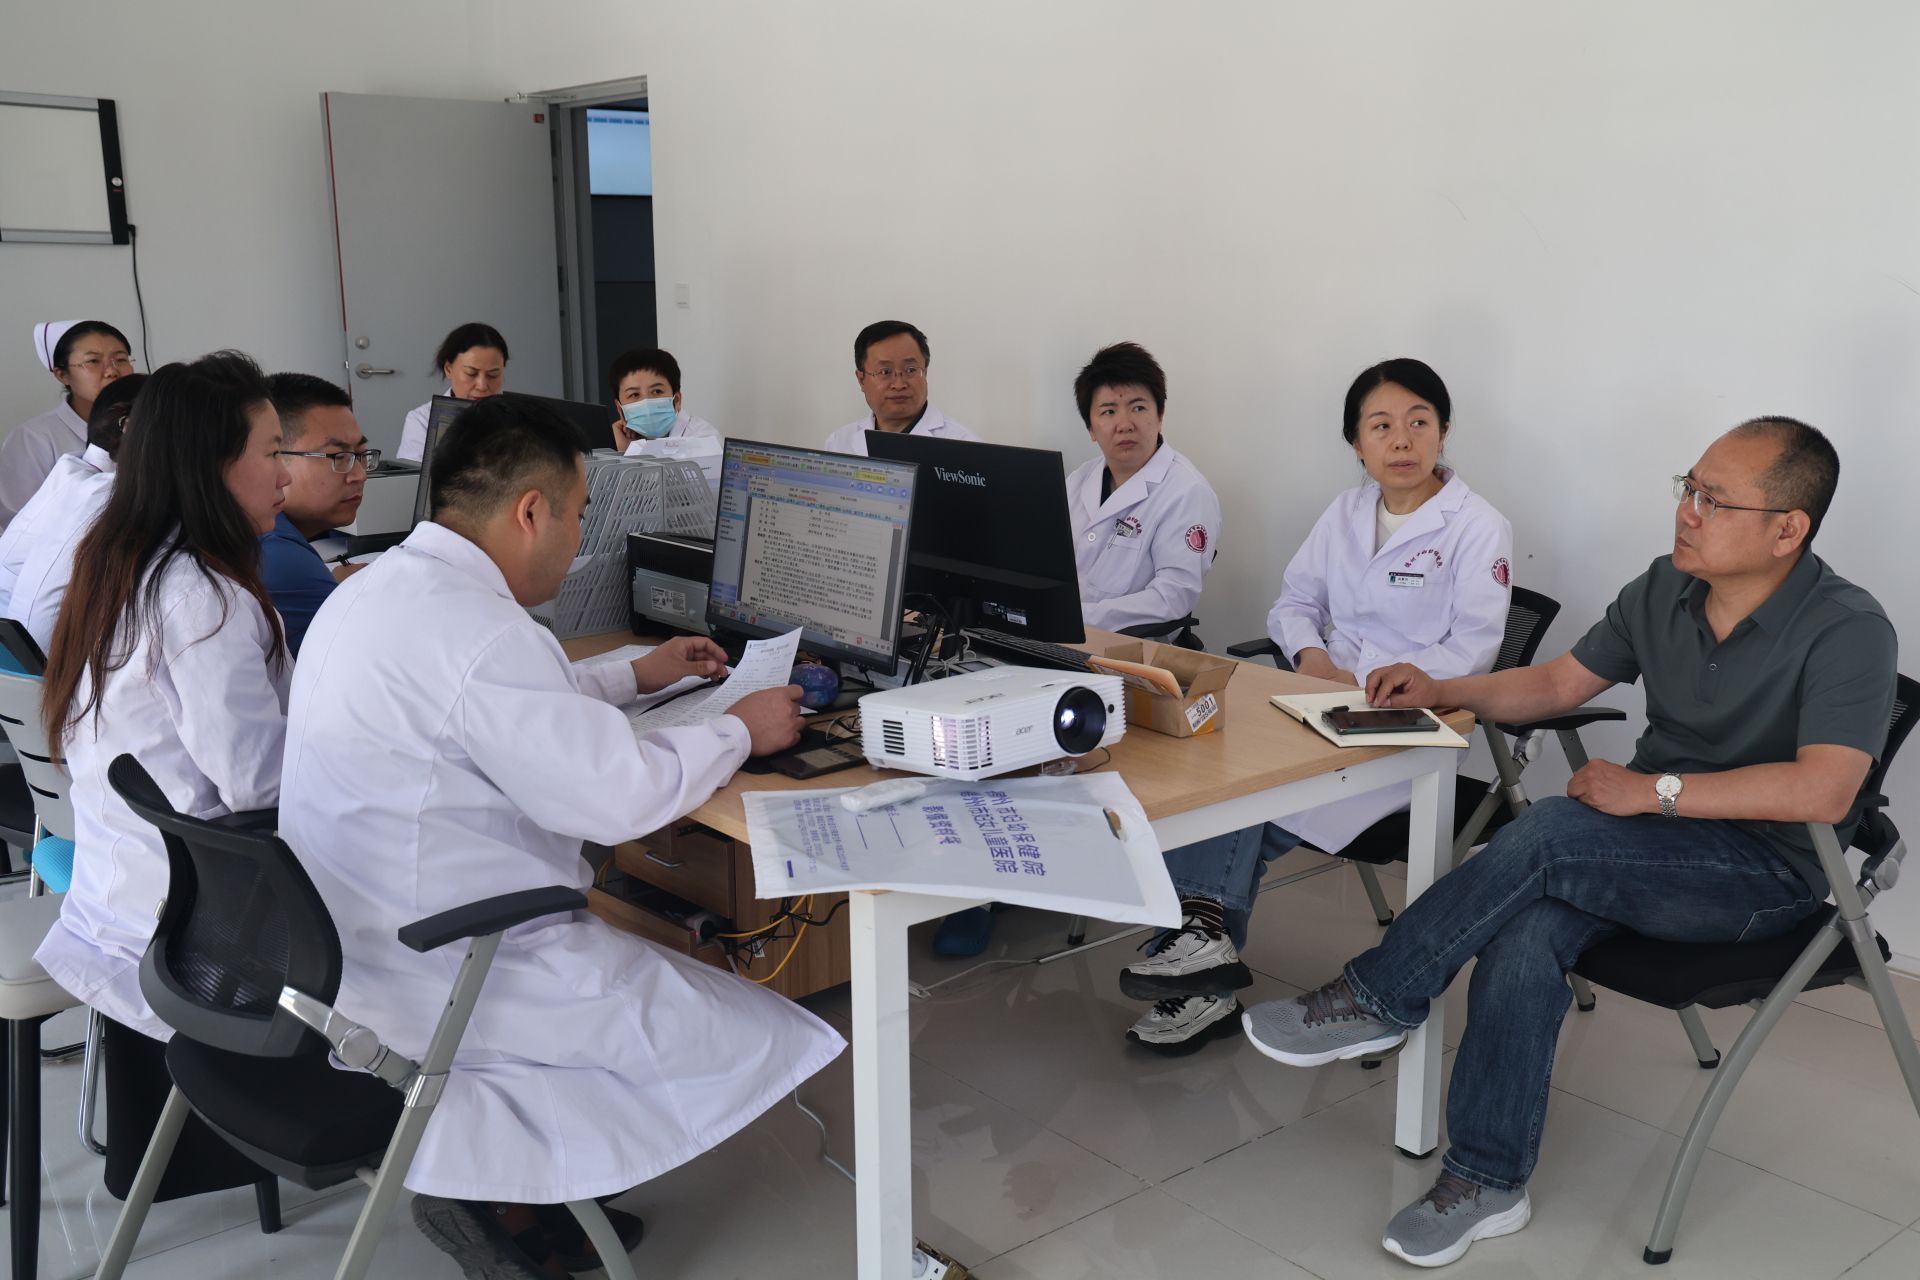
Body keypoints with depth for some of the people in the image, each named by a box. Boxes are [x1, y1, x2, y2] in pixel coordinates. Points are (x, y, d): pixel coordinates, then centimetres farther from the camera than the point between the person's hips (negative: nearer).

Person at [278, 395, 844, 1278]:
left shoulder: (377, 588, 6)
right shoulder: (476, 627, -25)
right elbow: (619, 797, -23)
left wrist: (636, 676, 27)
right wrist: (739, 730, -7)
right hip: (441, 980, -10)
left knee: (649, 948, 28)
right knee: (754, 1036, 2)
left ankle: (492, 1172, 17)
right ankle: (492, 1187, 6)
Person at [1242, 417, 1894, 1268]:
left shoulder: (1848, 631, -17)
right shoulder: (1664, 589, 2)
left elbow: (1823, 791, -29)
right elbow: (1557, 685, 11)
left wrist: (1655, 789, -27)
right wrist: (1443, 692, -4)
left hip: (1765, 874, -5)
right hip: (1652, 850, 5)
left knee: (1549, 833, -32)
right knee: (1523, 936, -27)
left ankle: (1380, 999, -14)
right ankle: (1486, 1183, -14)